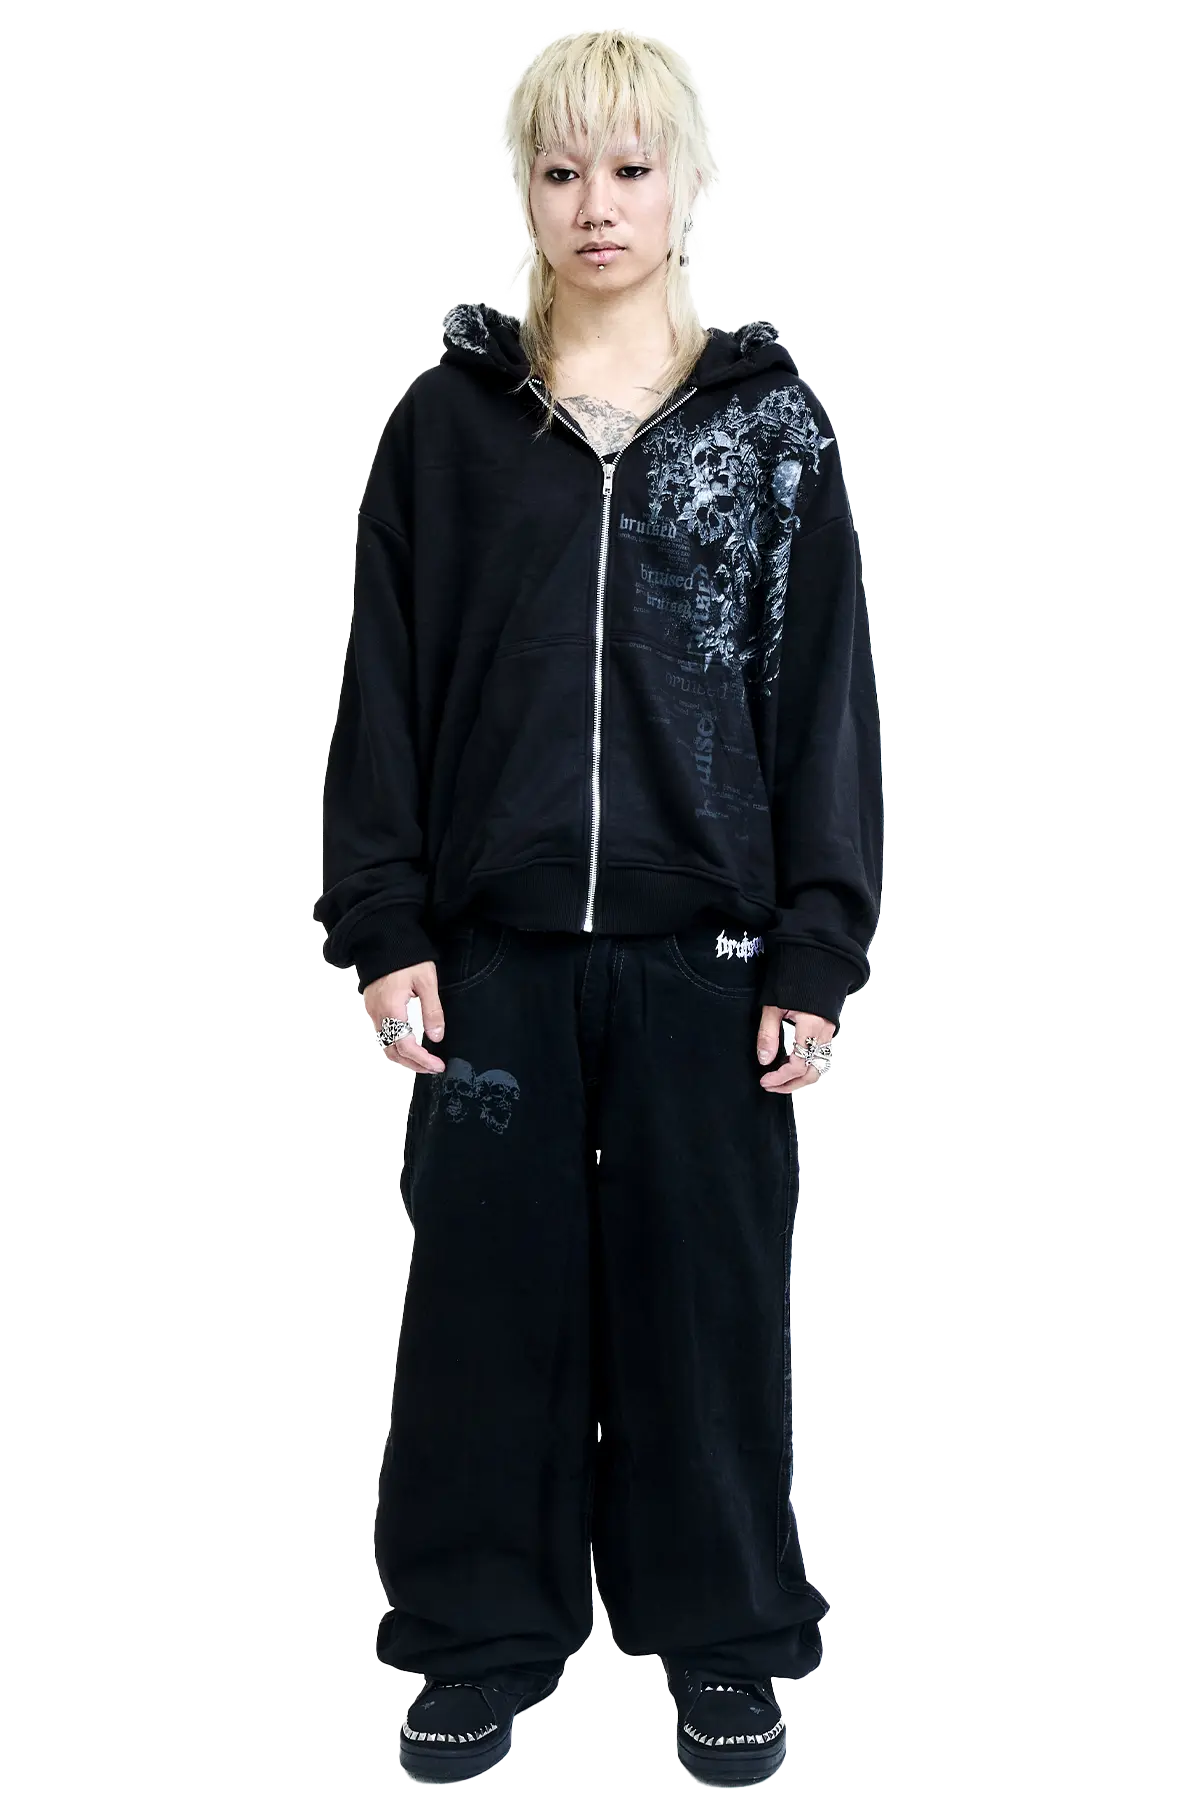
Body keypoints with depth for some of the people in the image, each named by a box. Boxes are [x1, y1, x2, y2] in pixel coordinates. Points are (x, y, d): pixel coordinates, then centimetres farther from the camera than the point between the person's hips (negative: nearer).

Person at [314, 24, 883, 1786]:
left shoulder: (773, 421, 4)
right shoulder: (450, 417, 5)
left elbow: (826, 699, 1)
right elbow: (385, 687, 3)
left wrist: (818, 951, -4)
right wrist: (385, 927, -4)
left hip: (706, 946, 0)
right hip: (495, 943, 1)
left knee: (709, 1295, 8)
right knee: (490, 1295, 8)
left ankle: (722, 1643, 25)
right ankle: (483, 1642, 24)